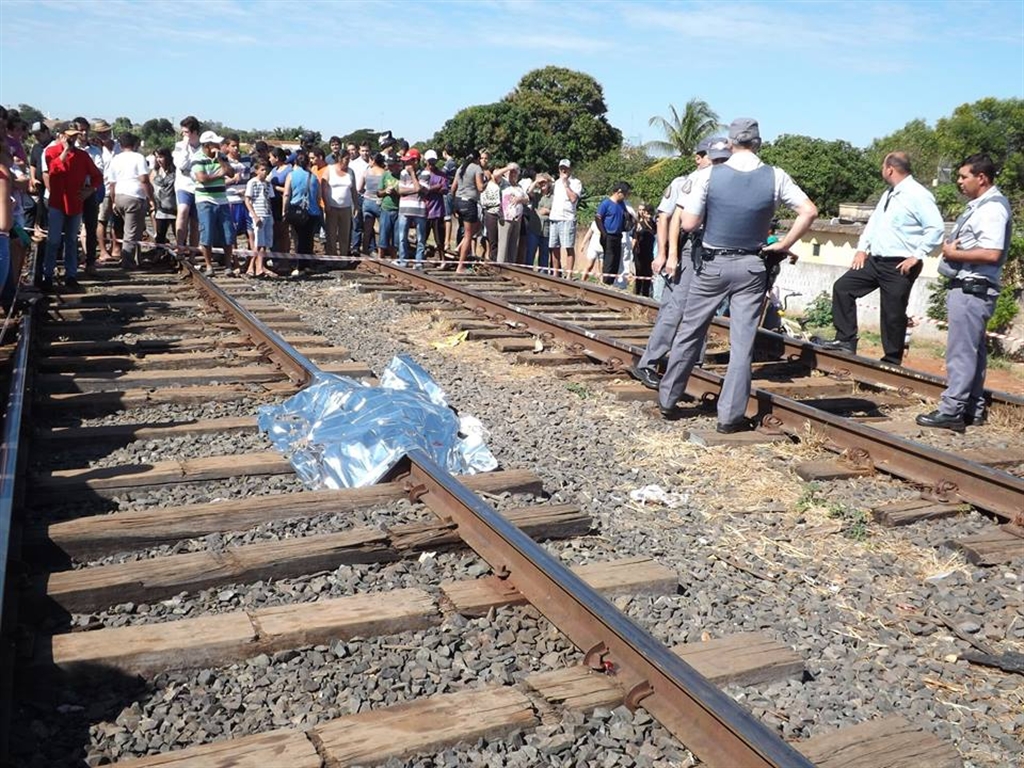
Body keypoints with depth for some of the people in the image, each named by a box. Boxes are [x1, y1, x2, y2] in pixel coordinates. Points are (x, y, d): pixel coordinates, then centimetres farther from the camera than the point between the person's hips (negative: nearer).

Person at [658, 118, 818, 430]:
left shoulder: (708, 175, -9)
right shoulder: (775, 177, -3)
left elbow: (689, 224, -9)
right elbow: (809, 211, -5)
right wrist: (784, 244, 2)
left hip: (713, 264, 0)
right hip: (752, 267, 1)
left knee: (689, 332, 12)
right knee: (742, 342, 4)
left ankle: (668, 400, 22)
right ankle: (730, 416, 7)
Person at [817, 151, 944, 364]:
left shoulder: (918, 195, -13)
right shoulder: (889, 194, 15)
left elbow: (936, 228, -18)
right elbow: (874, 221, 22)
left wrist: (917, 256, -19)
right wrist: (862, 248, 11)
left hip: (899, 266, -9)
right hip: (875, 260, 9)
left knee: (893, 314, -2)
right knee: (842, 288, 1)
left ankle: (891, 361, 12)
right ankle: (845, 340, 5)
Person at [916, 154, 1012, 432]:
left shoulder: (992, 208, -15)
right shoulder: (980, 205, 16)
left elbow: (992, 253, -24)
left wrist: (954, 254, -15)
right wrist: (952, 247, 6)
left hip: (972, 290, -11)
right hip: (967, 288, 11)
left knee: (961, 352, -8)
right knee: (973, 351, 14)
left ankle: (951, 411, -6)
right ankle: (973, 409, 21)